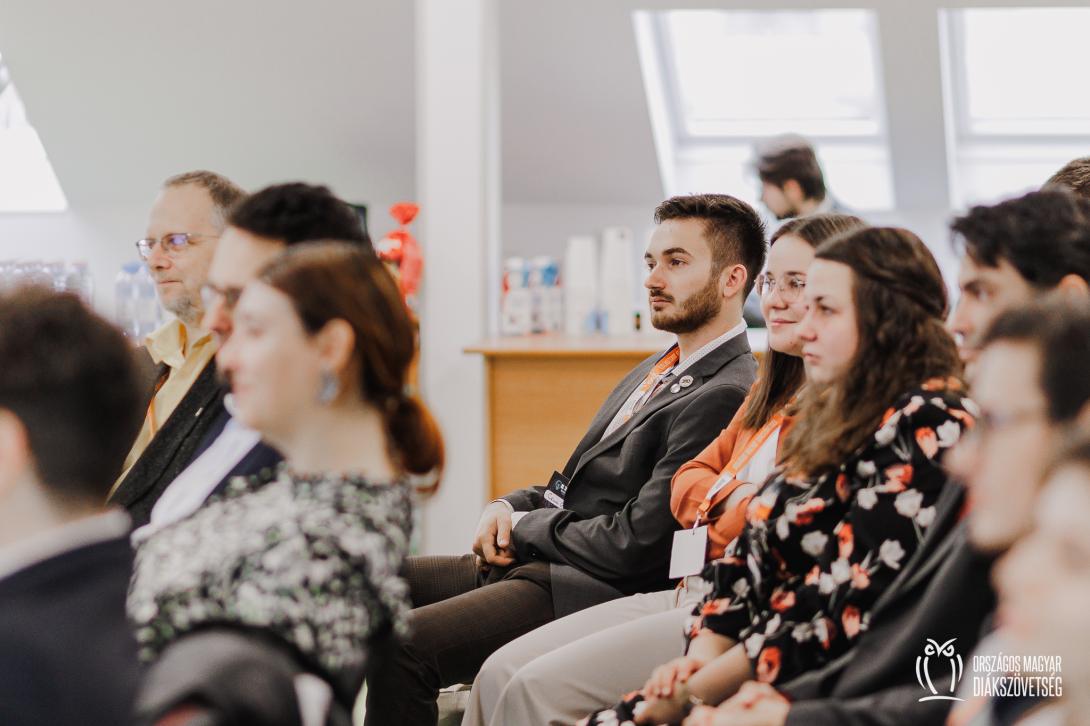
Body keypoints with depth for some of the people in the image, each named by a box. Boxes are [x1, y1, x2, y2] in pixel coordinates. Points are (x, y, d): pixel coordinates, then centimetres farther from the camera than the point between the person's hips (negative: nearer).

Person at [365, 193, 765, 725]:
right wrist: (508, 507, 3)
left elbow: (634, 545, -20)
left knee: (400, 644, -23)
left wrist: (526, 527, -6)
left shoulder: (725, 397, -17)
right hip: (534, 560, 10)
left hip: (593, 590, -10)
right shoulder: (659, 370, 16)